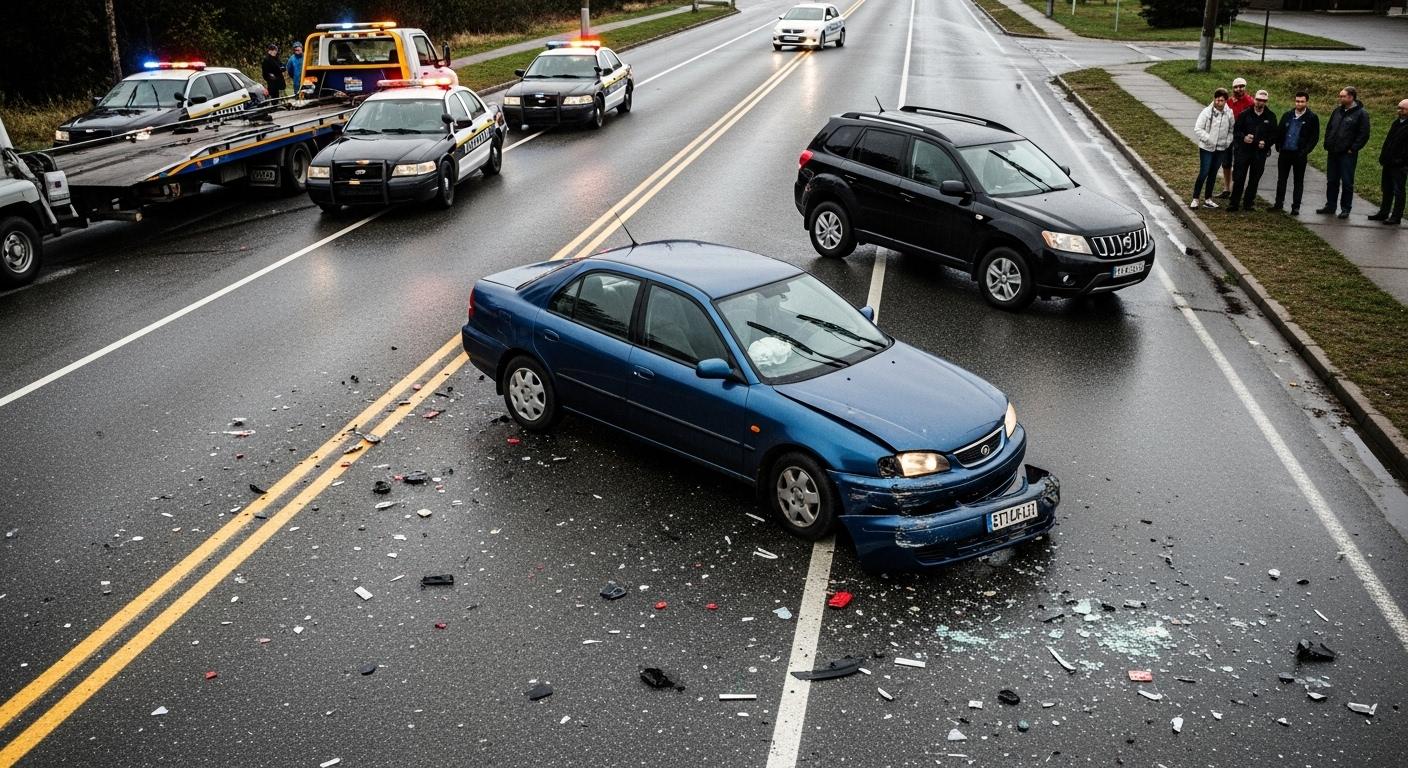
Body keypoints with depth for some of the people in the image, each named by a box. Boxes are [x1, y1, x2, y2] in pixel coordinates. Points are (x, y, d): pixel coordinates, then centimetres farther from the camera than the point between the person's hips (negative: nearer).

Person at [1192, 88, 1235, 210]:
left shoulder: (1229, 113, -1)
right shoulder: (1207, 111, -11)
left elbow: (1232, 130, 11)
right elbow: (1197, 129, -12)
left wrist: (1228, 141, -1)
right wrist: (1208, 139, -19)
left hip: (1221, 149, 4)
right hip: (1206, 148, -4)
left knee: (1213, 174, 11)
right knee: (1204, 173, -7)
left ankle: (1208, 199, 19)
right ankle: (1195, 199, 2)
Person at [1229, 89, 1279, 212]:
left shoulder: (1271, 117, 4)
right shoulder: (1245, 114, 2)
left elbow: (1274, 134, 8)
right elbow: (1236, 129, 3)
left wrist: (1266, 143, -10)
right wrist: (1243, 137, -15)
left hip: (1260, 152, 1)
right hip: (1244, 150, -1)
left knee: (1254, 179, 7)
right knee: (1239, 177, -3)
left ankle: (1248, 203, 16)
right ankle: (1234, 203, 3)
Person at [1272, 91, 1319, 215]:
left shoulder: (1312, 118, -5)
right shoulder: (1287, 115, 6)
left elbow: (1315, 137, -5)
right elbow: (1279, 131, 11)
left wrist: (1305, 151, -13)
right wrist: (1278, 148, 3)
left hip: (1299, 154, -4)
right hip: (1284, 153, 4)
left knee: (1298, 181, 4)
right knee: (1281, 179, 10)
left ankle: (1296, 207, 8)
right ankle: (1279, 204, 20)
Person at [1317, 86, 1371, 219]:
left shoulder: (1361, 114, -8)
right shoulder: (1337, 111, 10)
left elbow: (1363, 135, -10)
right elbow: (1329, 129, 18)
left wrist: (1352, 149, -13)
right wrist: (1327, 145, 9)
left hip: (1347, 155, -6)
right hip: (1333, 153, 6)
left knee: (1347, 183, 1)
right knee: (1332, 181, 12)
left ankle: (1345, 209, 8)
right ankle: (1330, 206, 22)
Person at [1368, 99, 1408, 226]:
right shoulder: (1397, 123, 14)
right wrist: (1383, 157, 11)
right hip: (1389, 163, 8)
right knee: (1387, 189, 16)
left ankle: (1396, 217, 6)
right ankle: (1383, 213, 25)